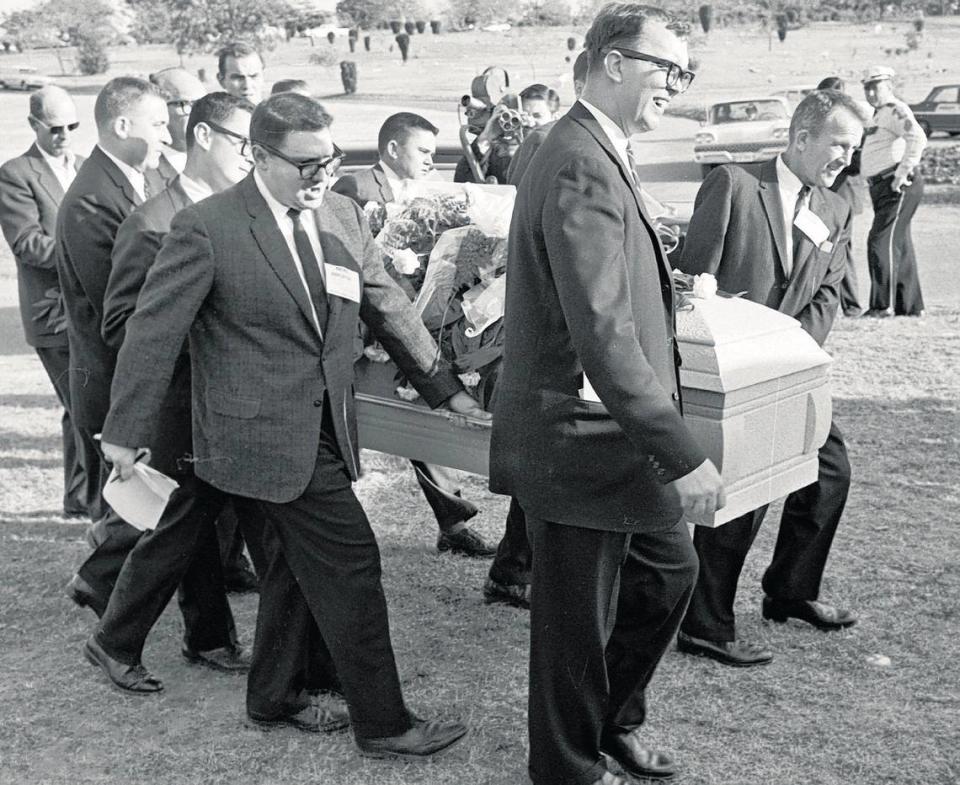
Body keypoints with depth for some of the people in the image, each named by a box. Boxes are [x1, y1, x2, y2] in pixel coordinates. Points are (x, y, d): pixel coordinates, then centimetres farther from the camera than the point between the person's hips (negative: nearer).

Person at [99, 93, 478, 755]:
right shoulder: (207, 228, -14)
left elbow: (390, 308, 11)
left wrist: (445, 388, 12)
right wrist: (127, 432, -5)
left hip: (327, 427, 7)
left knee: (300, 564, 19)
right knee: (350, 563, -5)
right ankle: (383, 723, 11)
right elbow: (154, 331, -9)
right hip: (267, 432, -7)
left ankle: (274, 698, 38)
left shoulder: (343, 216, 5)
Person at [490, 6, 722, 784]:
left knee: (670, 570, 23)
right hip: (580, 443, -10)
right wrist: (683, 456, -26)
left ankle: (615, 718, 44)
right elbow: (603, 337, -29)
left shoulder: (598, 153, 10)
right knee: (580, 619, 8)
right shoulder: (582, 169, -23)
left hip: (612, 435, 10)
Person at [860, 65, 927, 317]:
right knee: (899, 245, 12)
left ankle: (883, 305, -12)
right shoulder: (878, 115, 21)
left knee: (881, 241, -13)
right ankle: (910, 305, 18)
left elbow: (917, 139, -25)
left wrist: (902, 174, -24)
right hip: (881, 186, 10)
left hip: (899, 186, -10)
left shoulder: (896, 110, -10)